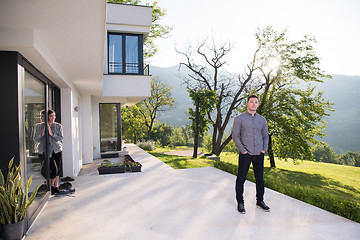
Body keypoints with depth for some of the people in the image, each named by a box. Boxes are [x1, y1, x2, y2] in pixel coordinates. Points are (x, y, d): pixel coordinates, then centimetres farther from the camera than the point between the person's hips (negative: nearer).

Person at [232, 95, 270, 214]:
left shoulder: (262, 119, 10)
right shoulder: (239, 118, -3)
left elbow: (265, 136, 17)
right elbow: (235, 136, -5)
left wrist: (264, 149, 5)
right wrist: (242, 150, -11)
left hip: (259, 154, 4)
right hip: (245, 154, -4)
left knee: (260, 178, 12)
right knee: (241, 178, 1)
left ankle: (260, 201, 28)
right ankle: (240, 203, 15)